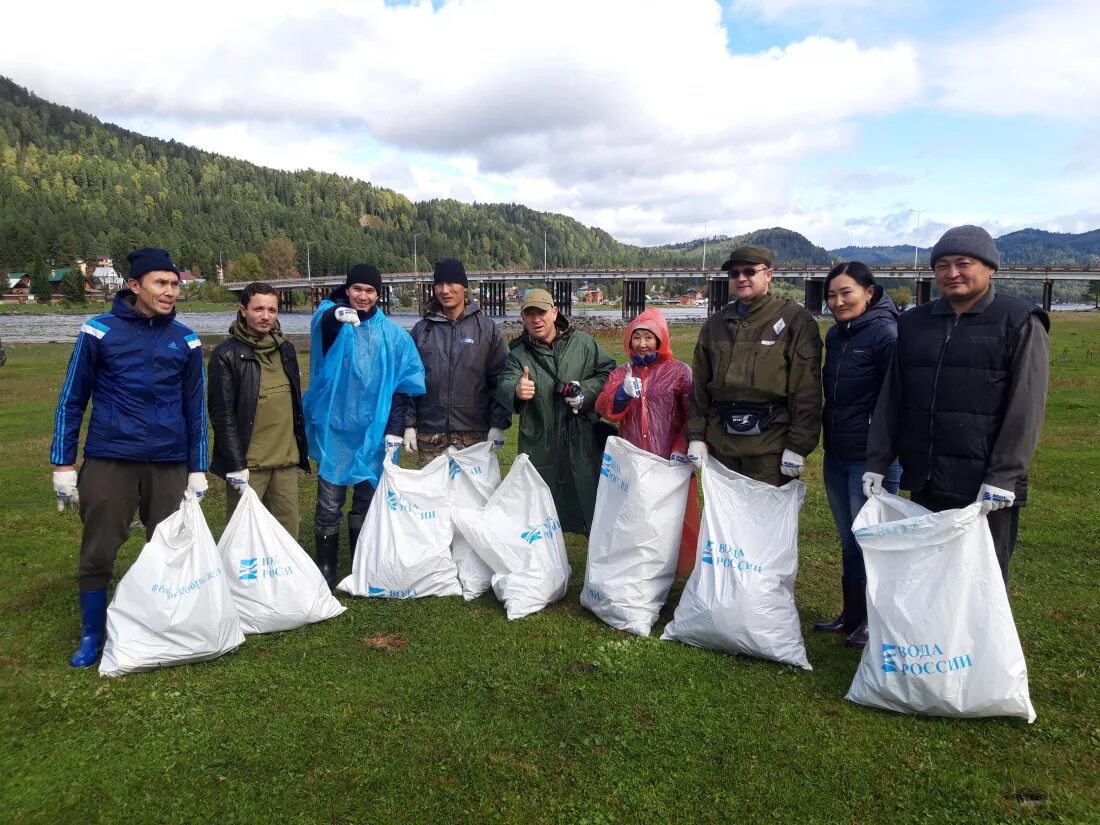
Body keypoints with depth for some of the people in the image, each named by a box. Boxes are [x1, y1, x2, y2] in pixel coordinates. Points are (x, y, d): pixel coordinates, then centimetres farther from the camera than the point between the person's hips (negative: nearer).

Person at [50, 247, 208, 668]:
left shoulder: (186, 341, 5)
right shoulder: (99, 331, -2)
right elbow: (72, 399, 3)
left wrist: (197, 470, 8)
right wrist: (63, 464, 0)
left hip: (169, 466, 2)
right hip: (108, 462, -2)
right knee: (97, 554, 5)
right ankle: (92, 637, 23)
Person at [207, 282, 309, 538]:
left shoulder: (286, 349, 10)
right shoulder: (226, 354, -7)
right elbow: (222, 414, -11)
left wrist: (301, 448, 17)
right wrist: (236, 465, -15)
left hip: (286, 461, 5)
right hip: (248, 463, -5)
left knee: (288, 531, 11)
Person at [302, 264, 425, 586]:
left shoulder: (393, 334, 3)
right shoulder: (331, 319, -1)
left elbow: (401, 386, 3)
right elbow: (320, 324, -27)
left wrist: (394, 429, -3)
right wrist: (337, 315, -49)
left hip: (374, 431, 2)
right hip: (334, 427, -2)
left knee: (367, 501, 12)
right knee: (329, 504, 2)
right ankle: (325, 566, 17)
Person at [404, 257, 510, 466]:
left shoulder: (487, 328, 3)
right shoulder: (421, 329, 8)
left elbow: (500, 379, 0)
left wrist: (498, 425, -6)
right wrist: (409, 424, 4)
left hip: (474, 433, -1)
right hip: (430, 435, 2)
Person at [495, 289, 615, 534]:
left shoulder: (583, 343, 1)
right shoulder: (518, 354, -1)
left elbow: (608, 372, 9)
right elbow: (504, 387, -18)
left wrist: (586, 391, -10)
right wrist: (516, 391, -42)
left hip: (583, 443, 0)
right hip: (540, 447, 0)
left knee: (592, 506, 11)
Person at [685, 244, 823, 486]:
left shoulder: (795, 320, -3)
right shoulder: (716, 323, 14)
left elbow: (807, 389, -8)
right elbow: (699, 384, 14)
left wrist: (798, 446, -12)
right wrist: (696, 435, 7)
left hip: (770, 445, -5)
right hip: (721, 443, 5)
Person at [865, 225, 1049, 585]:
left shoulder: (1020, 322, -3)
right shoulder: (913, 323, 11)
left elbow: (1025, 408, -9)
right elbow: (891, 398, 10)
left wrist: (1002, 477, -16)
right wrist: (878, 462, 4)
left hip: (985, 489, -4)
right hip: (923, 483, 5)